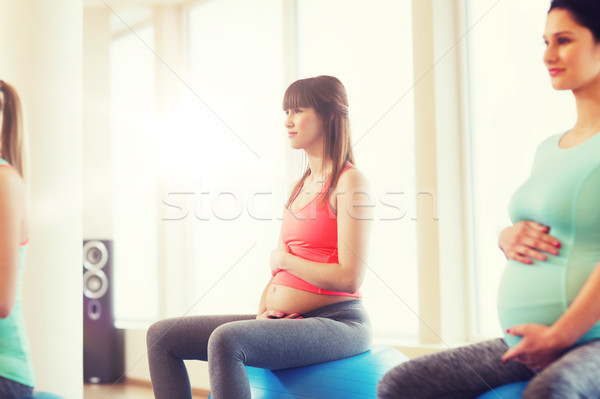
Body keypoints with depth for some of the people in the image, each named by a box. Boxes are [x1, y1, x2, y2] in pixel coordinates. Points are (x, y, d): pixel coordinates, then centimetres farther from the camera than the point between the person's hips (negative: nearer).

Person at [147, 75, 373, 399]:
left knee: (226, 340, -35)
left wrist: (284, 259, -6)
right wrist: (262, 311, 0)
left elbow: (349, 278, -18)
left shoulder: (350, 181, -8)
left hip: (337, 323, -9)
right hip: (285, 322, 9)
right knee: (162, 336, 1)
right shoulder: (301, 186, 18)